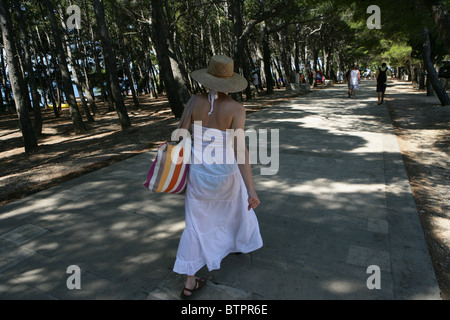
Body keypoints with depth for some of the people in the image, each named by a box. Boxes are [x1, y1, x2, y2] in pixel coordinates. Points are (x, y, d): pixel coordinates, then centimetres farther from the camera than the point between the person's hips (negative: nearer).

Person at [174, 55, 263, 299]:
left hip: (199, 171, 2)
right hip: (225, 173, -2)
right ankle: (242, 243, 57)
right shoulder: (236, 108, -18)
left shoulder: (194, 101, -9)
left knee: (197, 224, 13)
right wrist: (251, 189, -26)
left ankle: (189, 283, 18)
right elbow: (240, 148, -26)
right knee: (239, 206, 31)